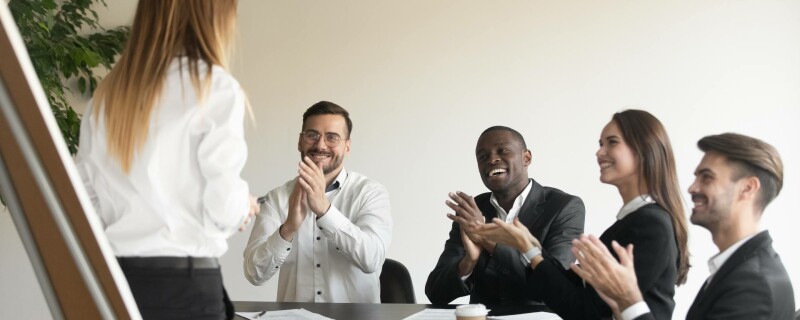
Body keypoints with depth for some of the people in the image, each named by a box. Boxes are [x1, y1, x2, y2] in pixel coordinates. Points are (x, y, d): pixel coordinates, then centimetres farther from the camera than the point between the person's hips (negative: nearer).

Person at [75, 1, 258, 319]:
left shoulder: (107, 93, 9)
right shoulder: (215, 86, -8)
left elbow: (87, 202, 10)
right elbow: (222, 209, -10)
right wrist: (243, 203, 10)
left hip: (110, 278, 6)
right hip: (183, 282, -6)